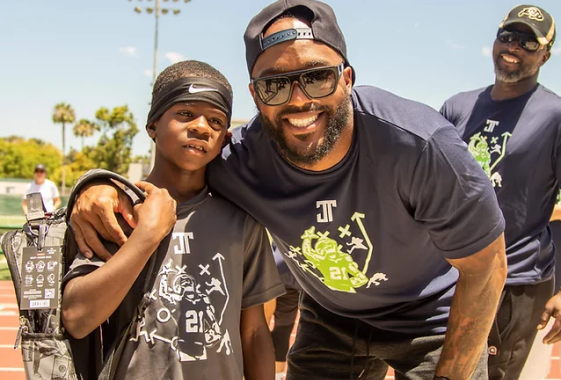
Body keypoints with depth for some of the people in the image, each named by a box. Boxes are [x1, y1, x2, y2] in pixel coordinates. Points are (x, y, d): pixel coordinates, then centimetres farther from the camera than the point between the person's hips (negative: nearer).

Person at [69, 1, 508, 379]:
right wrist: (103, 188, -29)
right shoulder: (239, 163, -25)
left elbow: (486, 265, -20)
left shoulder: (421, 146, -33)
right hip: (330, 320, 3)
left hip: (435, 318, -2)